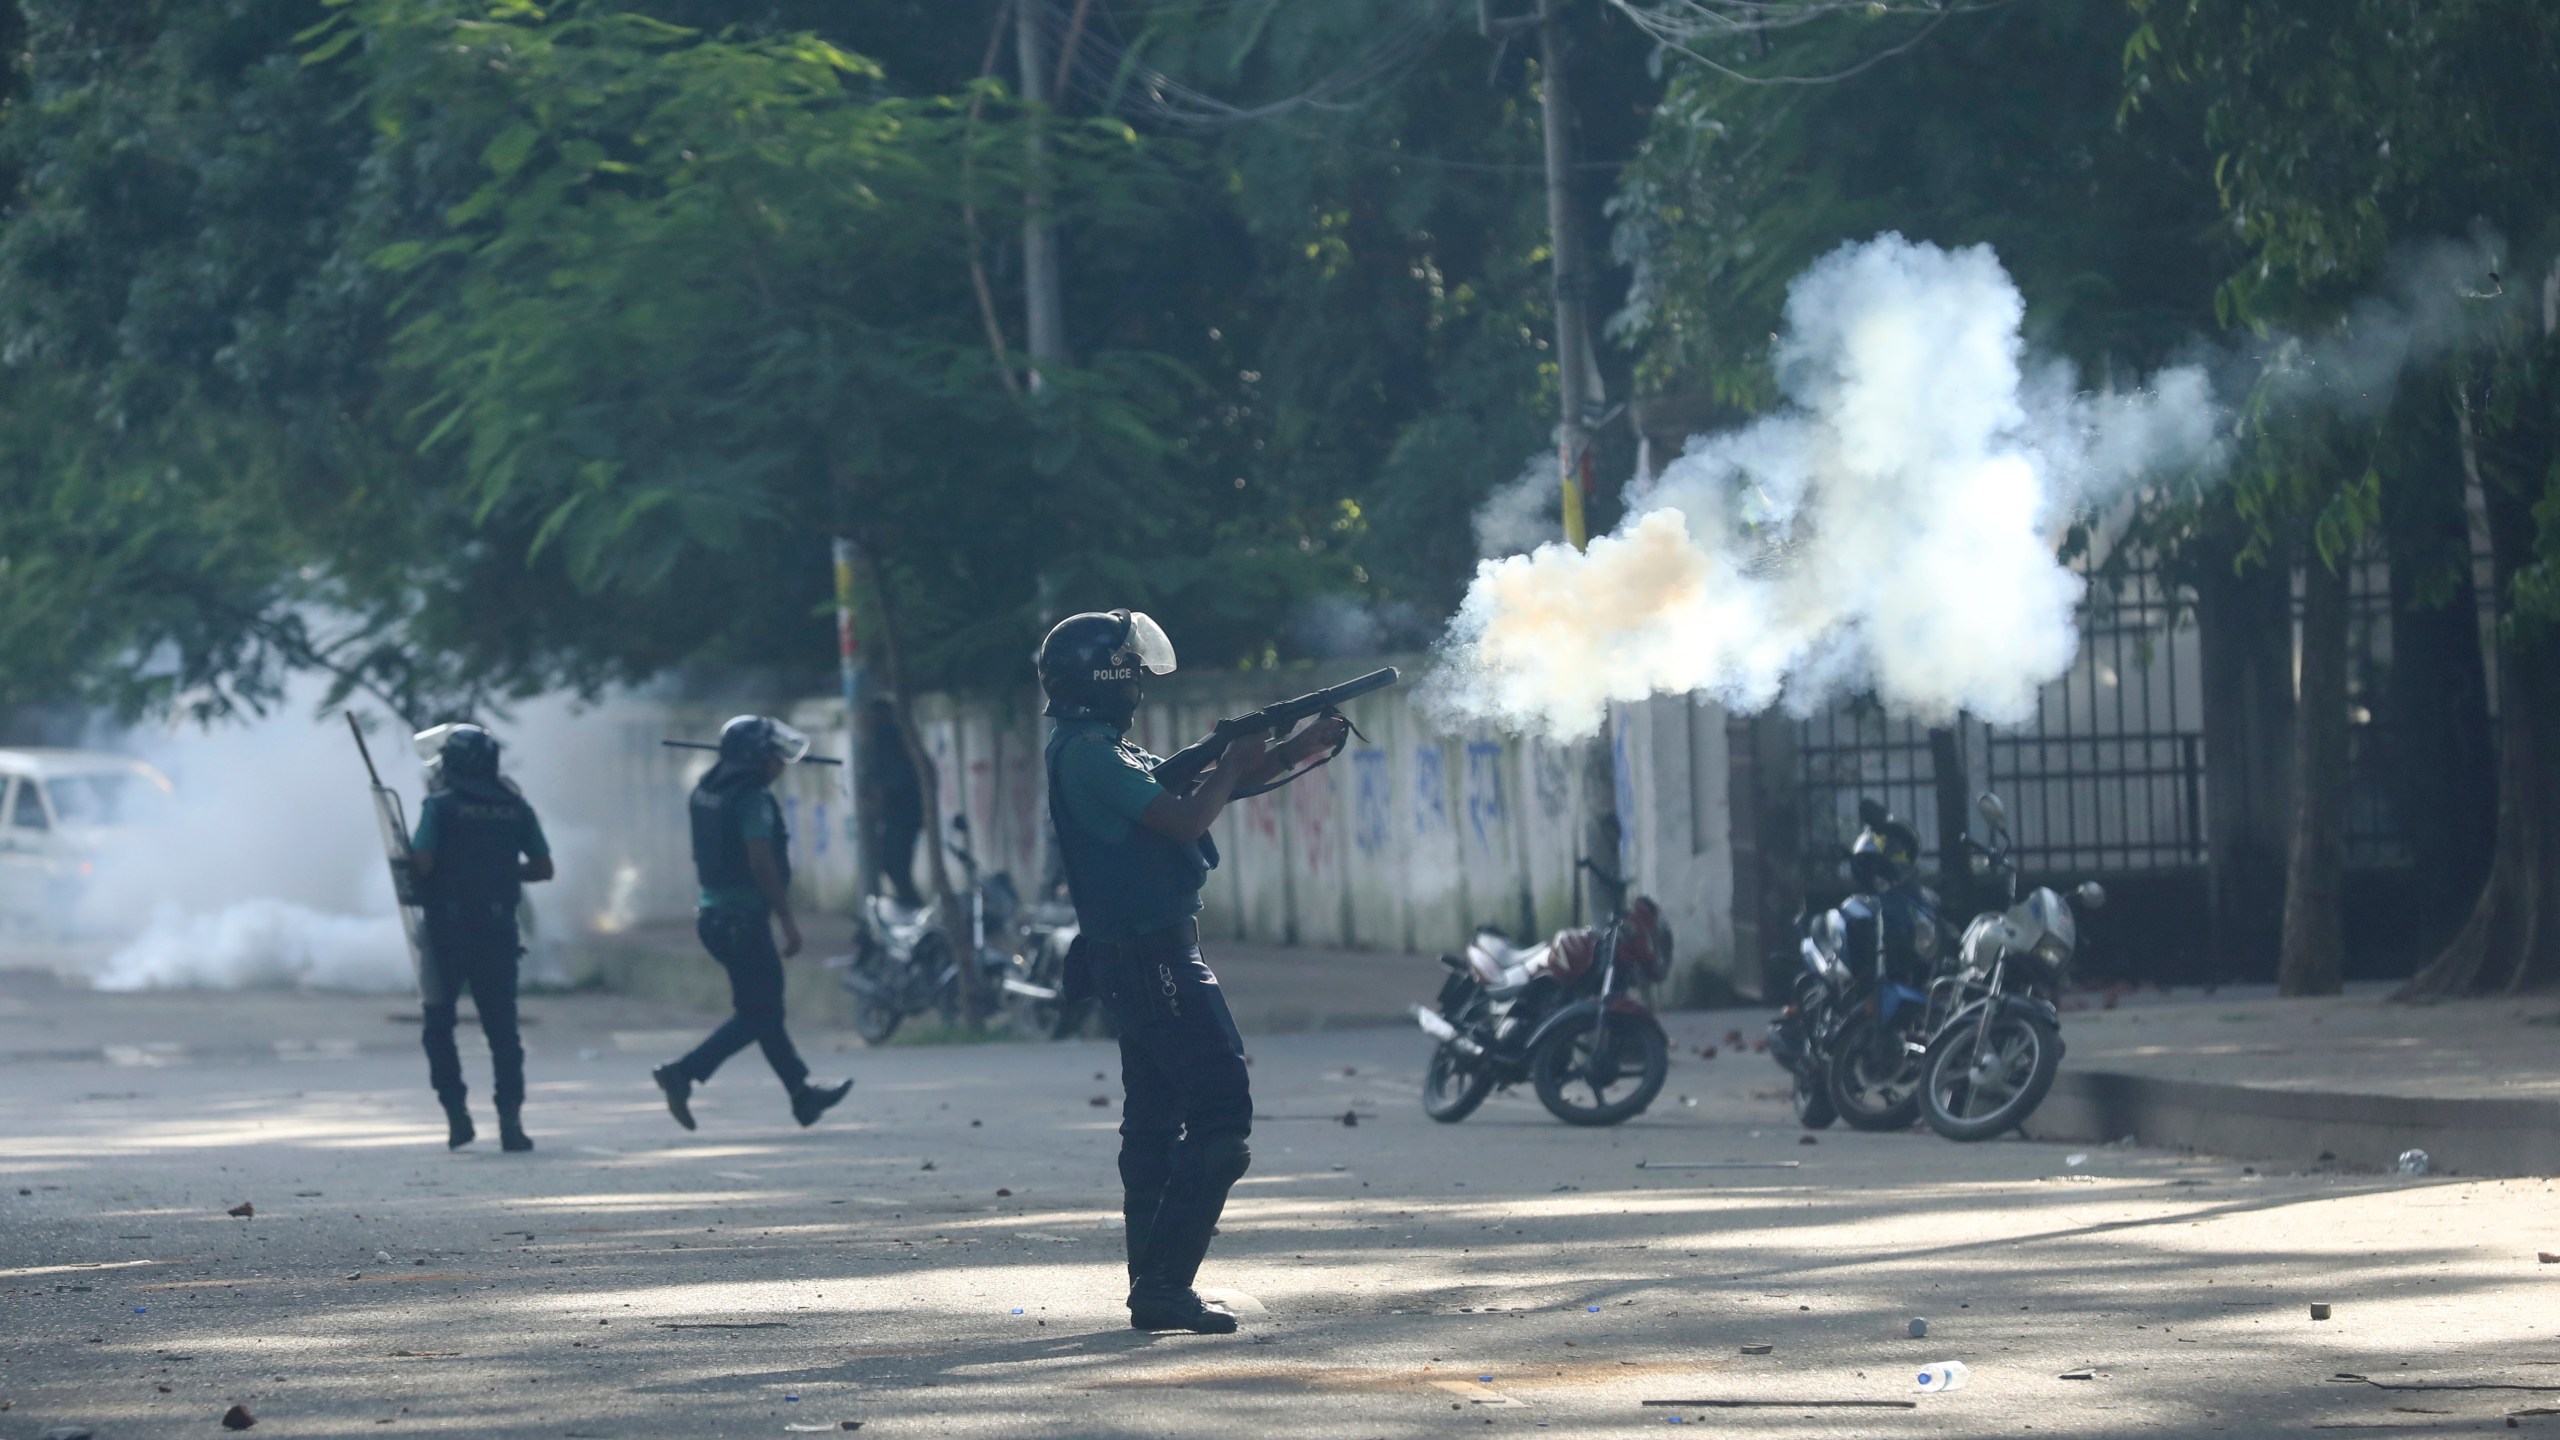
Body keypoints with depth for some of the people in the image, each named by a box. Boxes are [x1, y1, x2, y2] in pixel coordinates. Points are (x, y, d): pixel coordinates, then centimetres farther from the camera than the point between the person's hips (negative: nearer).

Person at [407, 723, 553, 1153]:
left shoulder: (441, 806, -7)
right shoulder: (515, 807, 6)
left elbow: (421, 864, -15)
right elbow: (543, 869, 7)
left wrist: (415, 884, 7)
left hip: (448, 928, -3)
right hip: (499, 932, 3)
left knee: (439, 1025, 11)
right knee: (502, 1028, 6)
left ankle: (457, 1116, 2)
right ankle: (510, 1121, -5)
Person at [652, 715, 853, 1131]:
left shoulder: (706, 792, 11)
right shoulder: (753, 799, -17)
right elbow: (762, 864, -23)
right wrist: (788, 921, -19)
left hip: (714, 916, 10)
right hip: (746, 920, -10)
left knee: (765, 1007, 15)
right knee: (758, 1015, -4)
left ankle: (803, 1094, 23)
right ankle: (683, 1074, -14)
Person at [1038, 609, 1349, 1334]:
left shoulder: (1104, 751, 16)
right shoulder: (1089, 754, -16)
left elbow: (1191, 792, 22)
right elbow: (1187, 819, -22)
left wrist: (1300, 747, 16)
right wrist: (1234, 764, -4)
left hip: (1140, 956, 11)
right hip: (1152, 955, -11)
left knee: (1157, 1121, 13)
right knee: (1222, 1114, -12)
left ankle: (1154, 1287, 17)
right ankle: (1164, 1284, -15)